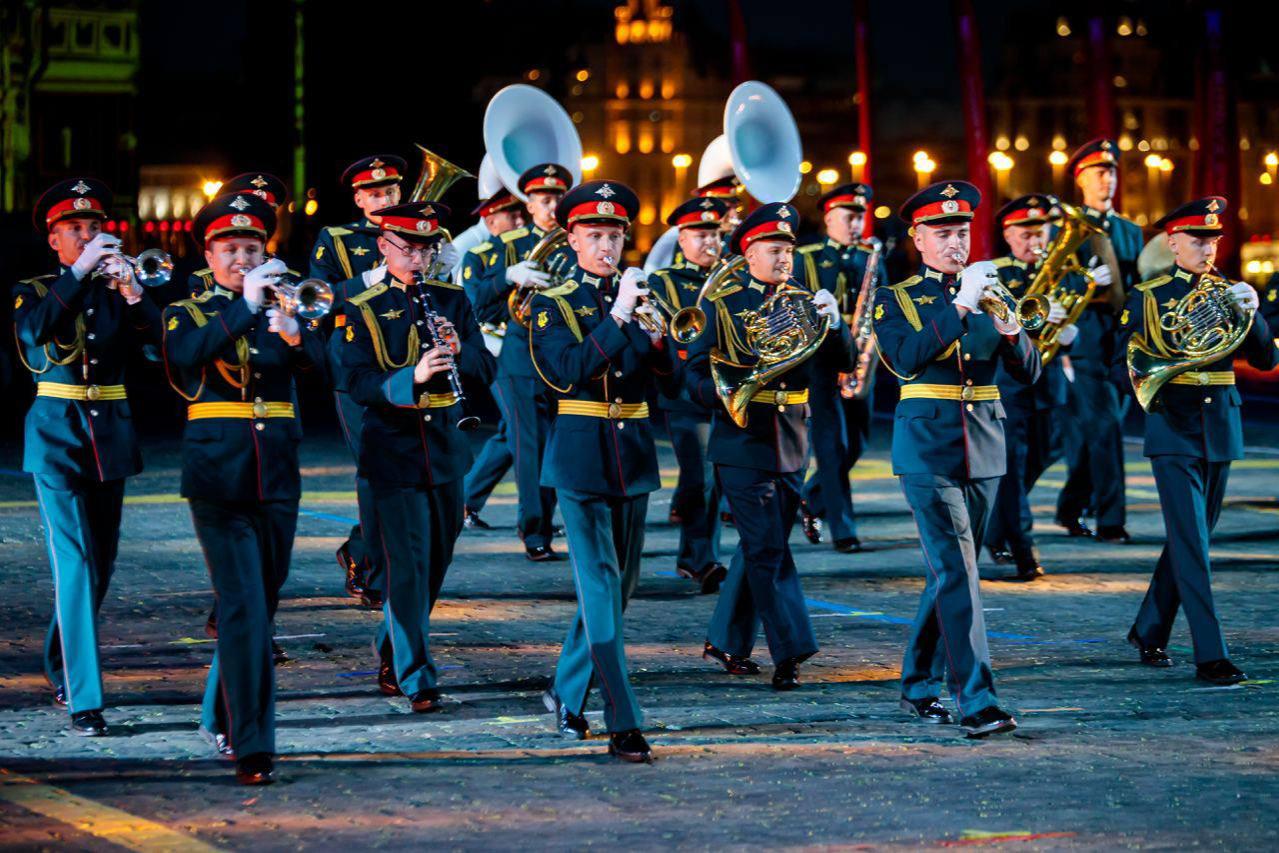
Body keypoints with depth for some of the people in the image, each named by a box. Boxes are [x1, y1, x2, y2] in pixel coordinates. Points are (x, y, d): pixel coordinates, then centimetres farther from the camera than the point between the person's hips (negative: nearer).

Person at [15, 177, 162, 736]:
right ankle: (82, 699, -18)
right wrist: (79, 272, -26)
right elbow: (34, 329, -22)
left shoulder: (115, 291, 9)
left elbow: (155, 336, -9)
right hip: (58, 437, -4)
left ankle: (61, 668, 35)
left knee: (100, 564, 12)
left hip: (111, 435, 4)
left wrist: (132, 292, -26)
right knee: (74, 565, -14)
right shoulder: (34, 292, 1)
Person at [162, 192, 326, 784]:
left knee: (262, 604, 12)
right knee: (243, 608, -13)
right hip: (218, 475, -4)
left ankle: (221, 716, 32)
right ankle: (253, 747, -16)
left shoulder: (283, 308, 11)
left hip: (277, 477, 4)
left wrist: (292, 332, -32)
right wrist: (245, 305, -28)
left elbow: (316, 360, -10)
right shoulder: (188, 313, 5)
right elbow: (185, 355, -19)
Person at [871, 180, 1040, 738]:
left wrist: (1009, 329, -15)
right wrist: (961, 306, -22)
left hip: (983, 450, 5)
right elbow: (906, 359, -18)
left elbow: (1029, 373, 5)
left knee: (949, 572, 11)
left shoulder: (989, 292, 12)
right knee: (956, 571, -13)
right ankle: (976, 701, -18)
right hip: (928, 448, -5)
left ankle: (918, 686, 25)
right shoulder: (895, 298, 1)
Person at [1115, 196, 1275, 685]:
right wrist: (1159, 367, -23)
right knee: (1192, 543, -11)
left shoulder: (1229, 294, 9)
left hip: (1221, 429, 5)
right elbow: (1123, 369, -2)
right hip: (1173, 429, -5)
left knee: (1191, 537, 12)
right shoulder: (1146, 297, 0)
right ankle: (1210, 656, -13)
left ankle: (1149, 631, 28)